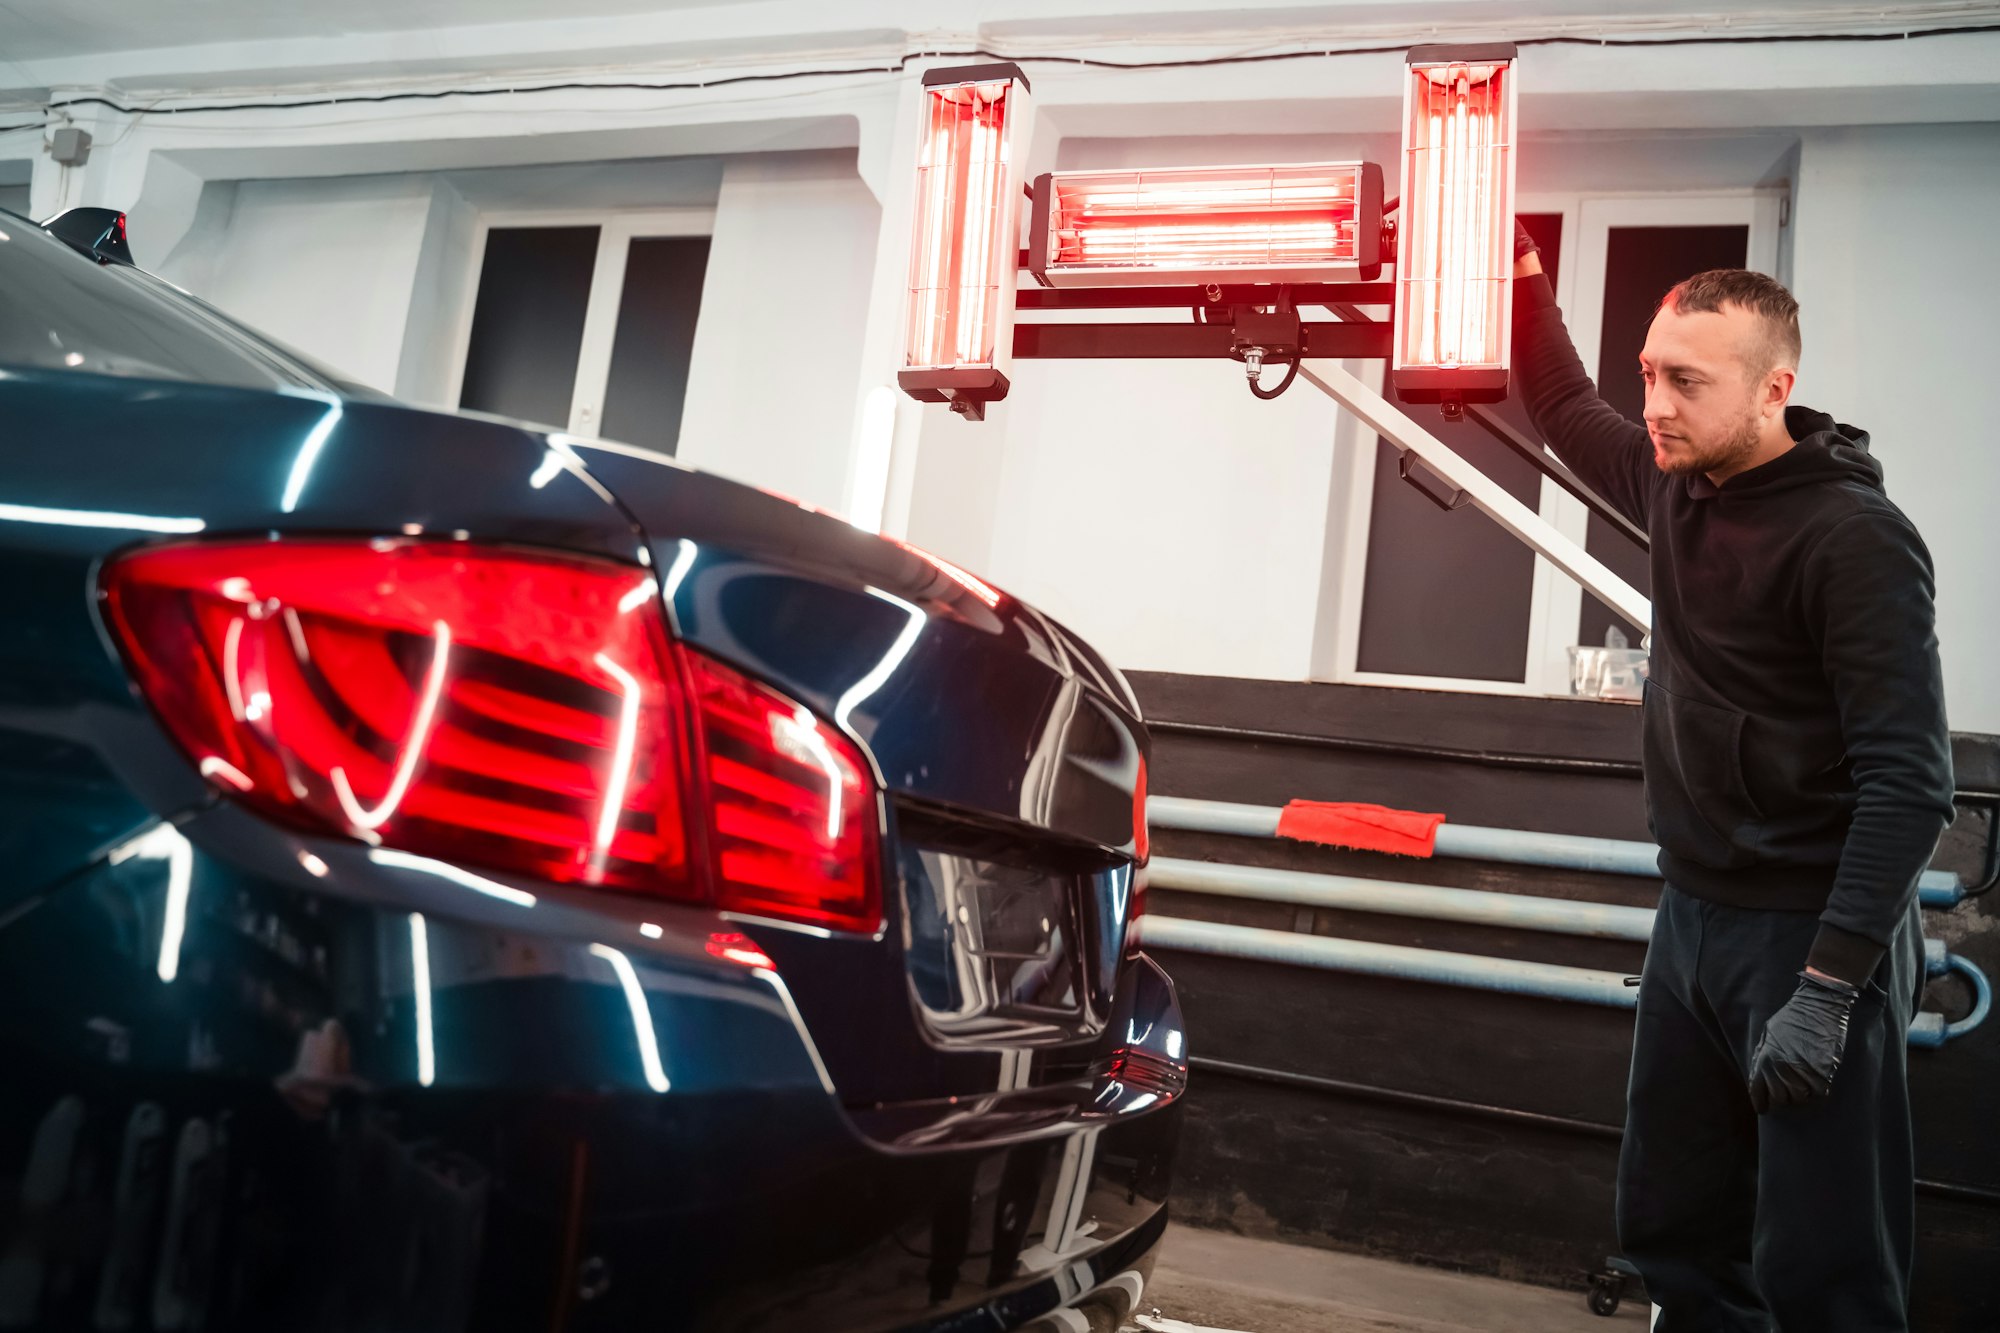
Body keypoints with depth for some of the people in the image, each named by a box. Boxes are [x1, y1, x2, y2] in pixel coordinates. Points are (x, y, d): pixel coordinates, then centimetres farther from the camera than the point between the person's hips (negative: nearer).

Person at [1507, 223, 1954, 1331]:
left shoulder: (1857, 538, -16)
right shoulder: (1678, 487, 6)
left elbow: (1910, 783, -20)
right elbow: (1565, 408, 27)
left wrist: (1827, 988, -24)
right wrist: (1520, 274, 19)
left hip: (1812, 935, -7)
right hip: (1692, 917, 7)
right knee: (1674, 1239, 15)